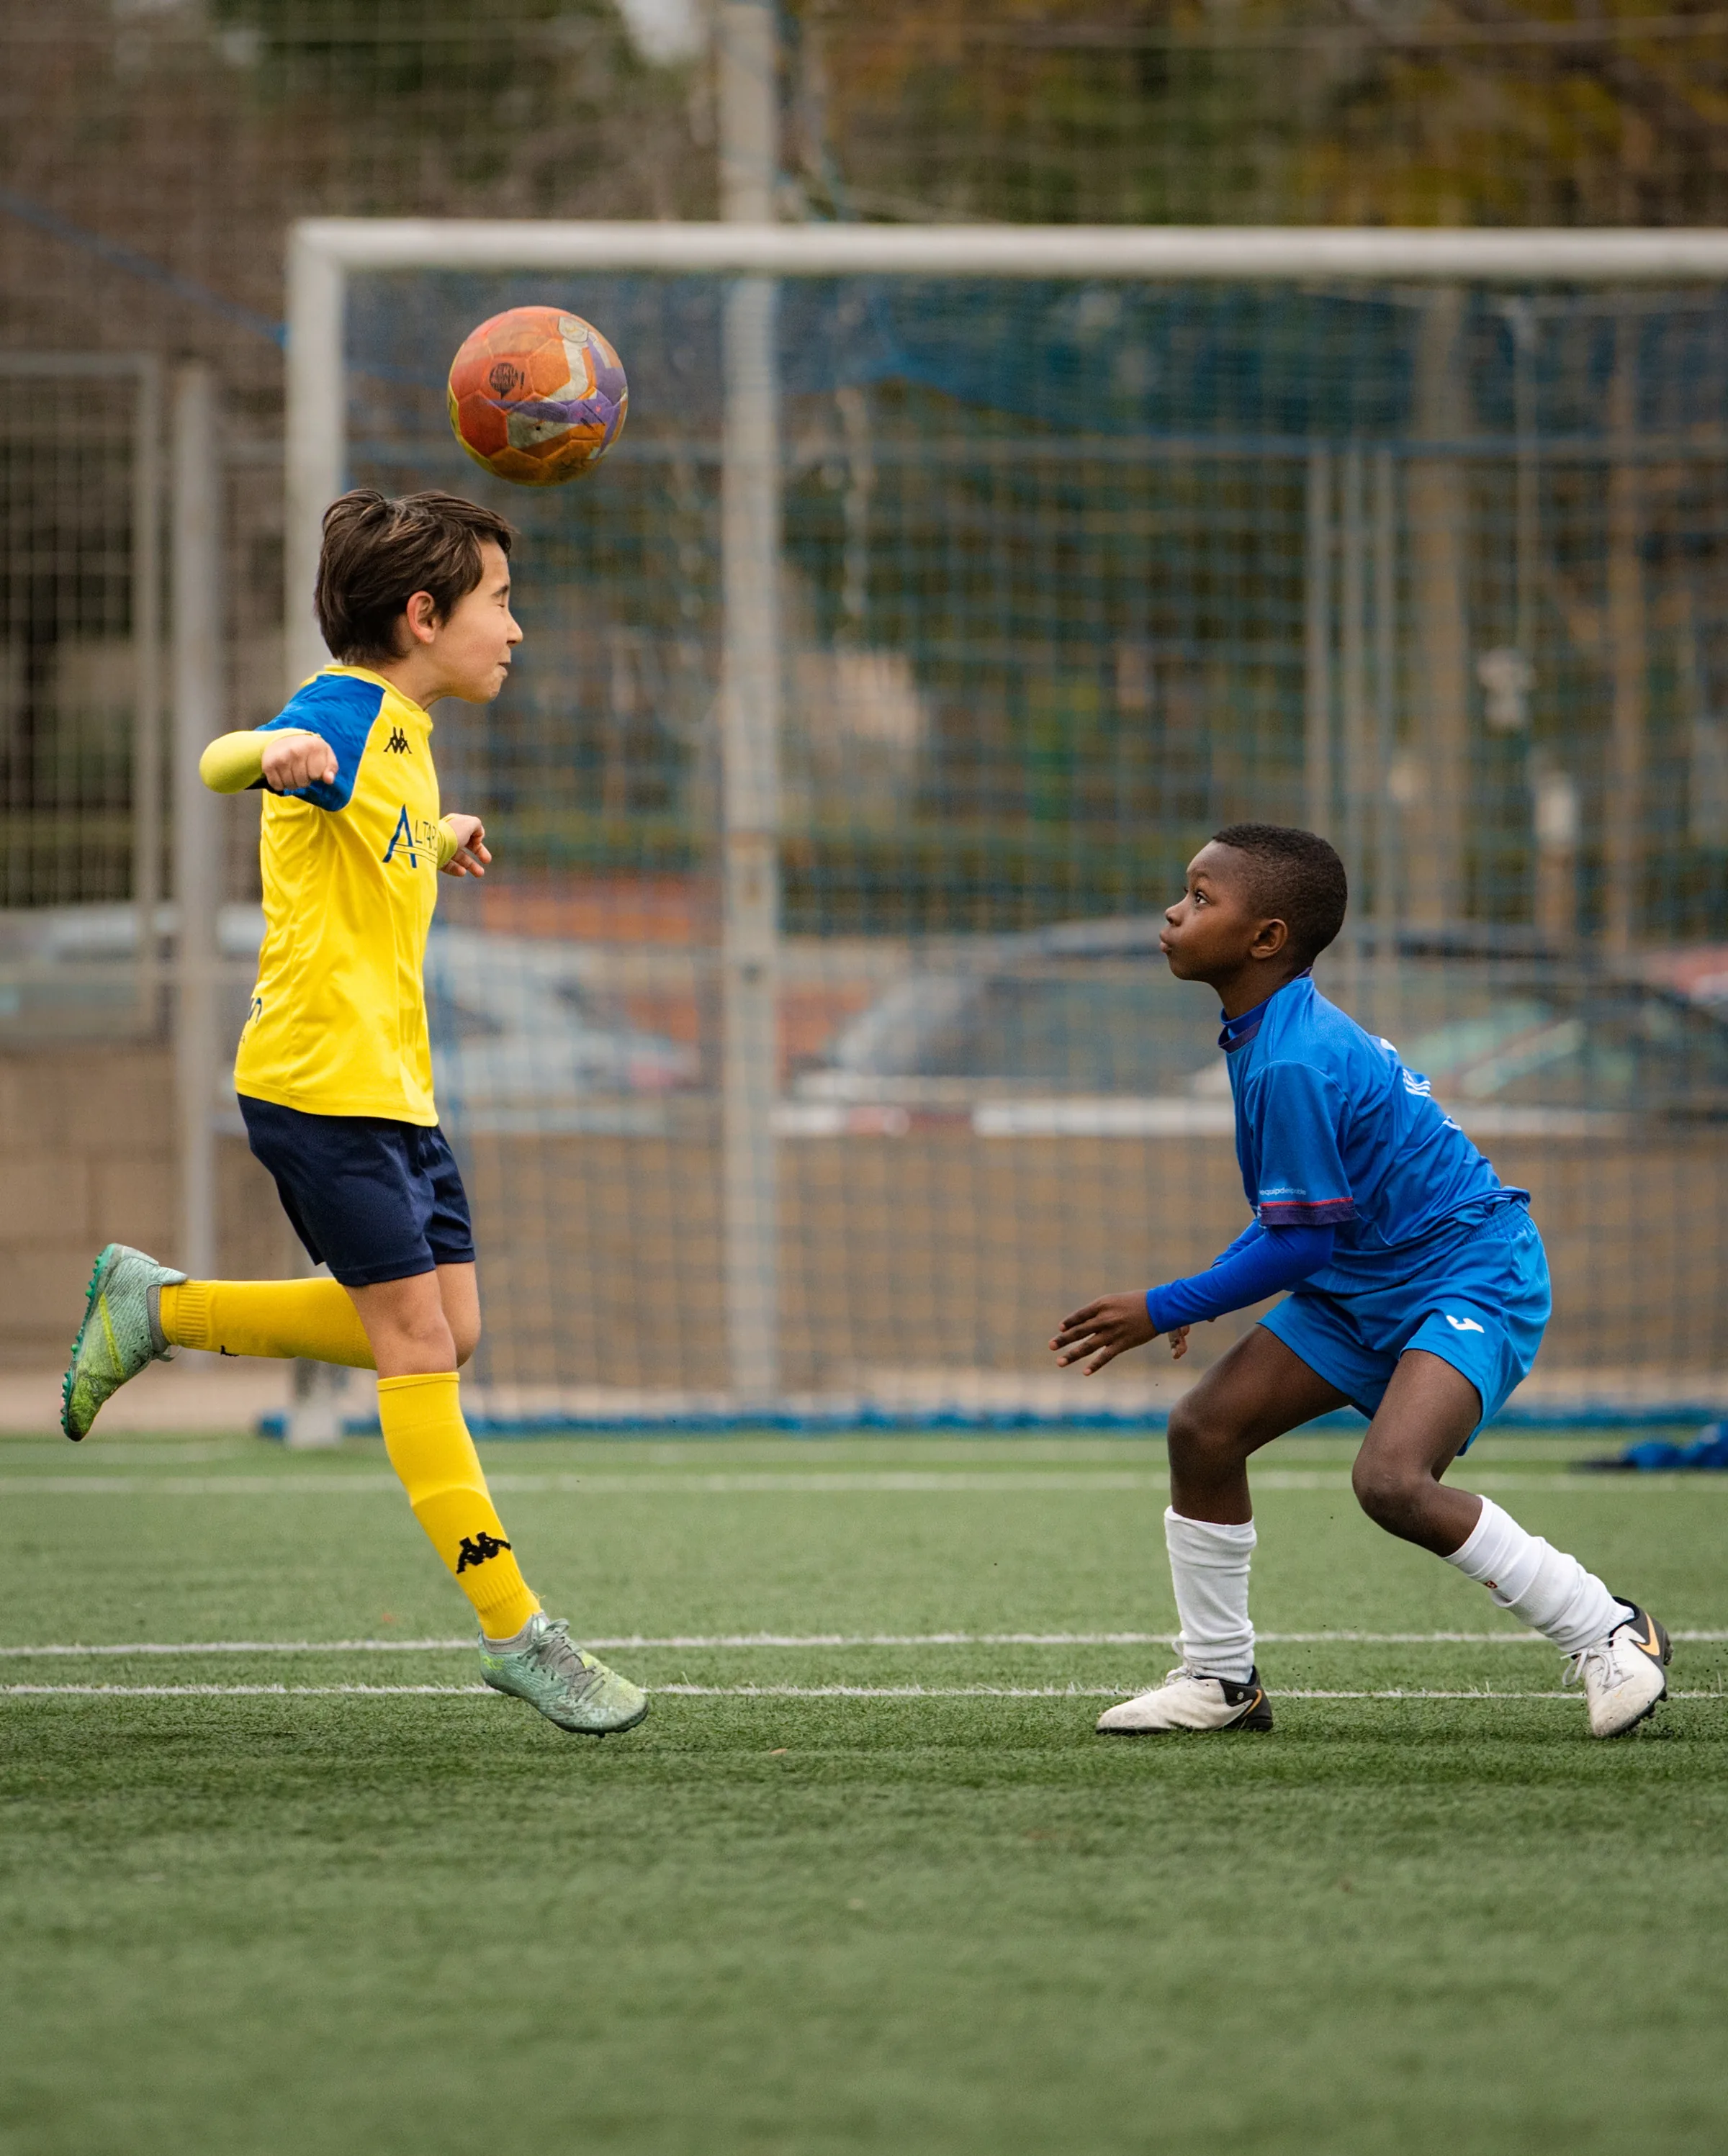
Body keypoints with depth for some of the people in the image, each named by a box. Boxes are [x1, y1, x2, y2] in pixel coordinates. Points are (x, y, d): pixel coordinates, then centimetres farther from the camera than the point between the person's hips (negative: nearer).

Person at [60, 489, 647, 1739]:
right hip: (321, 1084, -10)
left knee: (441, 1335, 9)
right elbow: (224, 765, -34)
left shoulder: (405, 733, 16)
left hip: (394, 1086, 10)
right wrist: (276, 751, -54)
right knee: (417, 1340, -8)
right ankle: (516, 1636, -7)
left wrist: (441, 840, 43)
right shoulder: (347, 709, -13)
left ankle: (160, 1307, 23)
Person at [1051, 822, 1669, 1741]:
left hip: (1469, 1277, -10)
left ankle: (1607, 1633, -11)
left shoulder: (1294, 1064, -26)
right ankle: (1221, 1680, 16)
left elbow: (1299, 1243, -23)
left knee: (1392, 1480, -29)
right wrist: (1208, 1289, 14)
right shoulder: (1273, 1035, 5)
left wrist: (1166, 1310, -14)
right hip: (1364, 1287, 10)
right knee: (1204, 1428, 2)